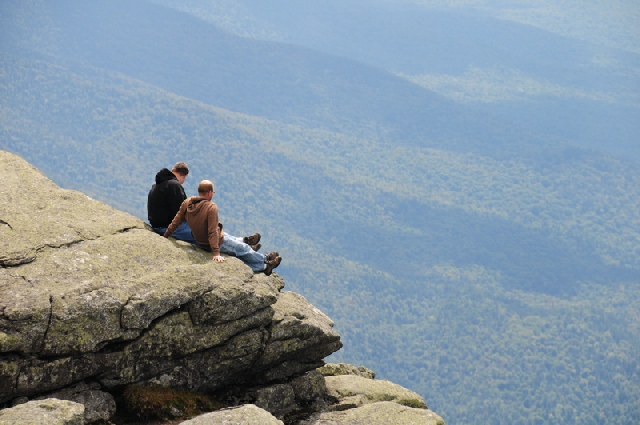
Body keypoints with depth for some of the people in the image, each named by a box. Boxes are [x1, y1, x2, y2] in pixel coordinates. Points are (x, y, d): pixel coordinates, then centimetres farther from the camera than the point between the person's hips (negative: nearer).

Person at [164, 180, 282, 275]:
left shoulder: (186, 203, -11)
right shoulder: (211, 207, -31)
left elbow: (176, 222, -4)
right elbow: (213, 231, -33)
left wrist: (165, 236, 10)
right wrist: (216, 253, -32)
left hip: (198, 242, 8)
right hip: (218, 243, -8)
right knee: (244, 249, 16)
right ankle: (265, 260, 42)